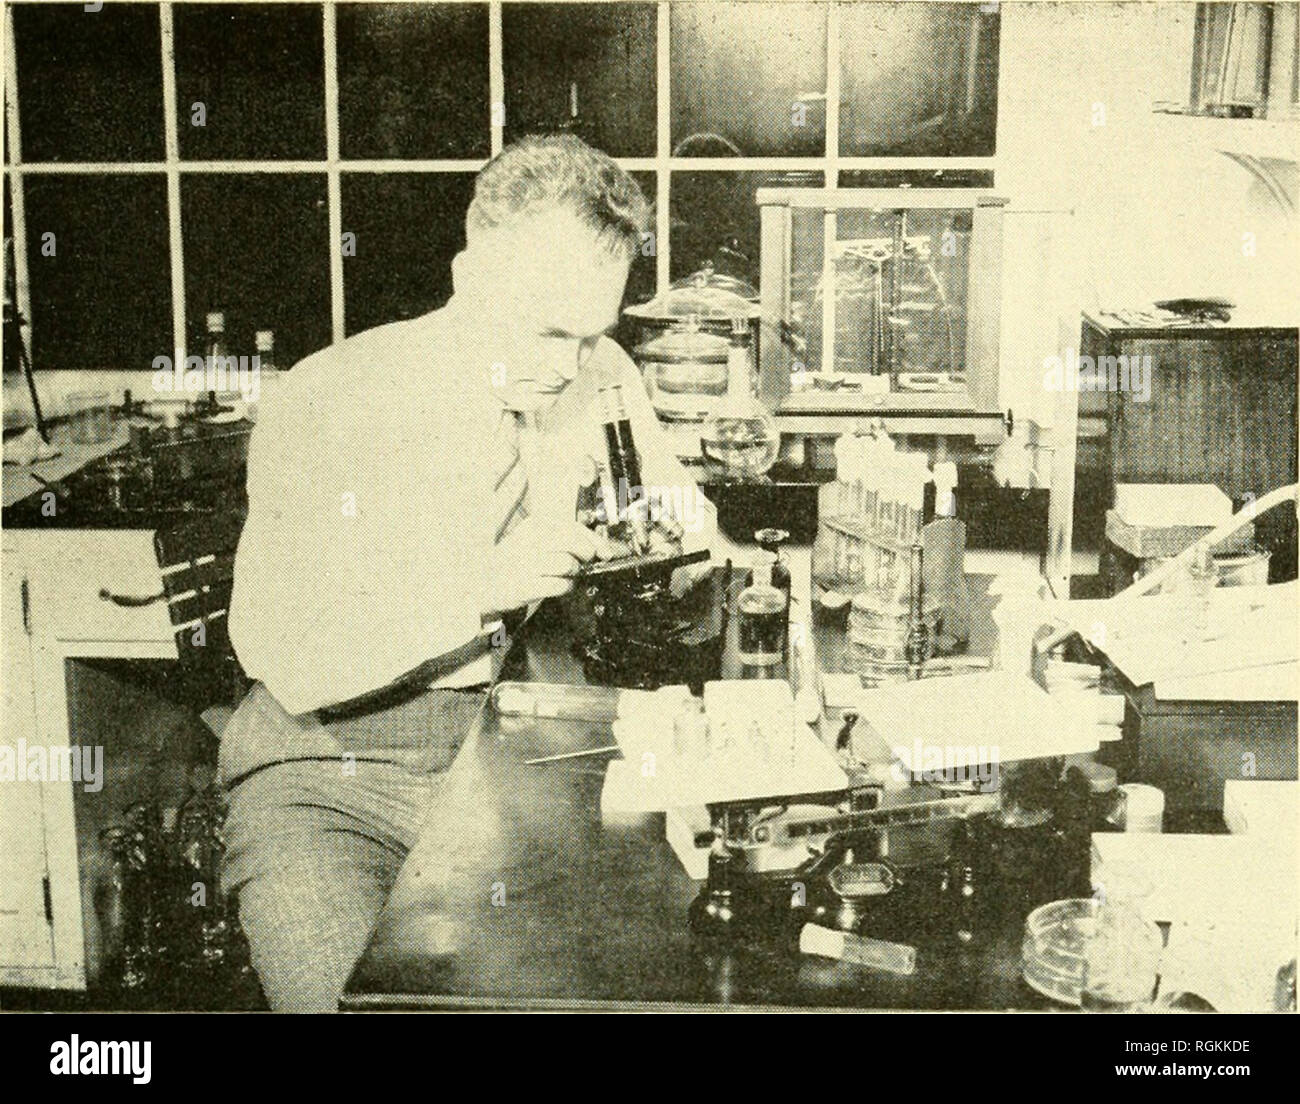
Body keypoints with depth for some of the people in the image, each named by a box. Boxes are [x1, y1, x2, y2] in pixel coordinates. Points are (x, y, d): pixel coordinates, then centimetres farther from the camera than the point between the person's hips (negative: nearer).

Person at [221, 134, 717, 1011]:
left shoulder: (600, 379, 1)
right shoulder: (324, 405, -12)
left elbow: (667, 502, 18)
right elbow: (290, 661, -18)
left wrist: (671, 519, -7)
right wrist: (482, 586, -27)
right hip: (335, 772, -4)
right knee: (353, 991, -29)